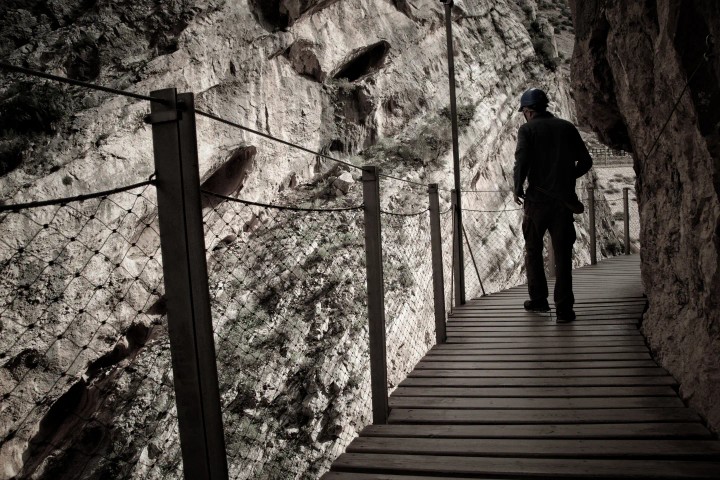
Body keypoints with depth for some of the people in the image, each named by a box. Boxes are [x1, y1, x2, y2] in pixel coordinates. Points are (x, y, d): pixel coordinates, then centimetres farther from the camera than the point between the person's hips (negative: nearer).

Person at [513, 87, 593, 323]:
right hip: (564, 199, 2)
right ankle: (564, 308, 1)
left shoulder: (527, 129, -1)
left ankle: (538, 299, 22)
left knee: (533, 251, 15)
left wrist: (517, 189, -2)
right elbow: (585, 161, 8)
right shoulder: (567, 127, 9)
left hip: (537, 199, -2)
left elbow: (522, 162, -15)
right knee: (563, 254, 4)